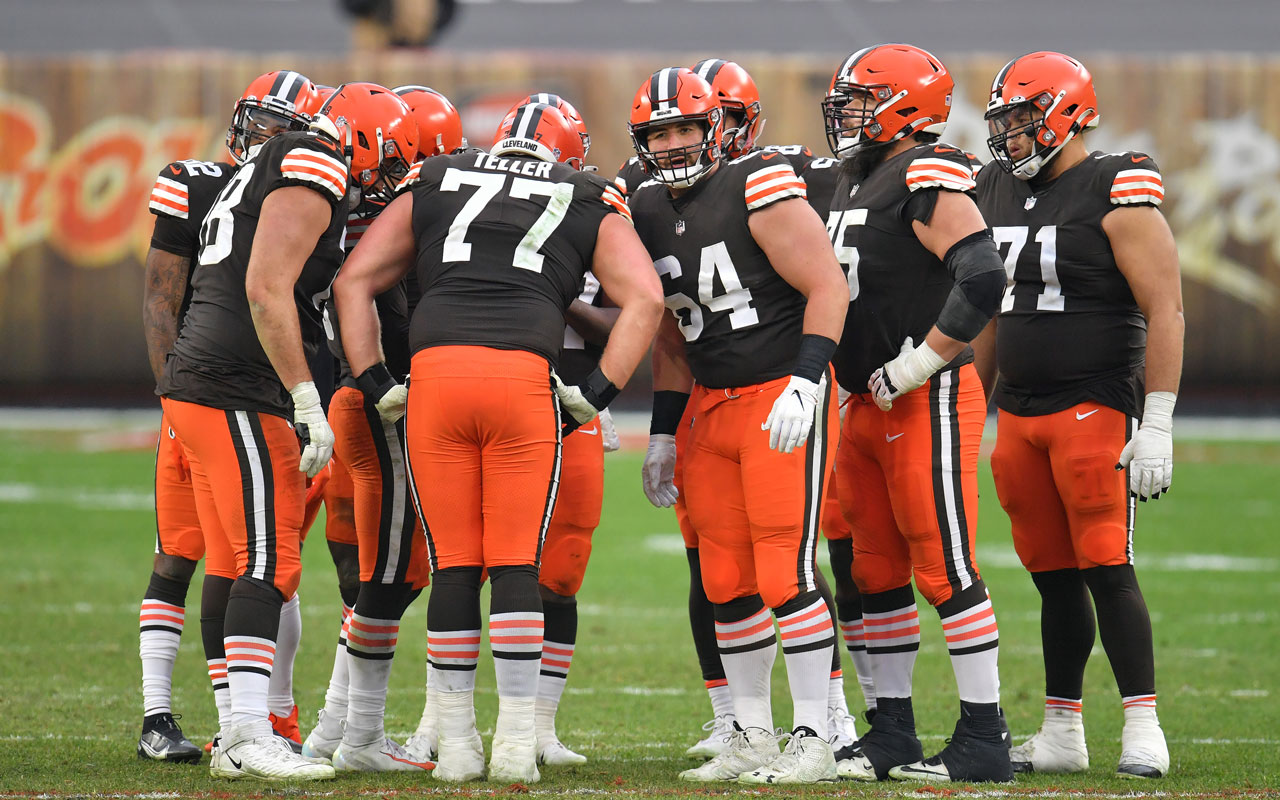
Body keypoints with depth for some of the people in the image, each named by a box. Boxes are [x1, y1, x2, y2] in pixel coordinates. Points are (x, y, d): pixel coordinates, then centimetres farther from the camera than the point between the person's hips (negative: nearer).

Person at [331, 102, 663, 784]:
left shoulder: (431, 189, 25)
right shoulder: (591, 208, 21)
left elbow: (353, 280, 20)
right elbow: (645, 297, 9)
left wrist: (375, 383, 16)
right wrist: (597, 393, 9)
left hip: (433, 371, 1)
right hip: (526, 377, -1)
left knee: (453, 567, 8)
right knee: (516, 564, 5)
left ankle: (457, 744, 10)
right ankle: (516, 743, 2)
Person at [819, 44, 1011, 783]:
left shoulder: (929, 179, -13)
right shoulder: (856, 183, 16)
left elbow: (982, 278, -25)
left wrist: (912, 368, -20)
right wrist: (859, 379, 17)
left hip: (929, 403, -10)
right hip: (870, 408, 10)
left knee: (945, 569, -8)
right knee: (877, 574, 12)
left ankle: (985, 740, -4)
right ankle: (892, 734, 20)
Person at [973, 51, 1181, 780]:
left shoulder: (1117, 194, -10)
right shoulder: (1000, 194, 12)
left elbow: (1164, 313, -13)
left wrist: (1157, 428, -17)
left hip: (1095, 411, -7)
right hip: (1020, 416, 7)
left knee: (1106, 570, -10)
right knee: (1055, 578, 9)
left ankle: (1144, 730, -5)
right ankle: (1062, 736, 14)